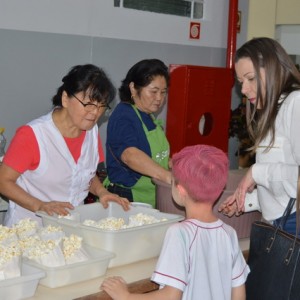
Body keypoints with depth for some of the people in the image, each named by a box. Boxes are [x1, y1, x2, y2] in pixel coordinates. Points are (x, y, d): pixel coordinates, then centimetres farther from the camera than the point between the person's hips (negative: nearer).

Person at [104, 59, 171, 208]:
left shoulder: (150, 118, 14)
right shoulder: (123, 116, -14)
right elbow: (130, 155, -33)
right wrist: (169, 176, -42)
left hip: (151, 200, 8)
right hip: (126, 200, -8)